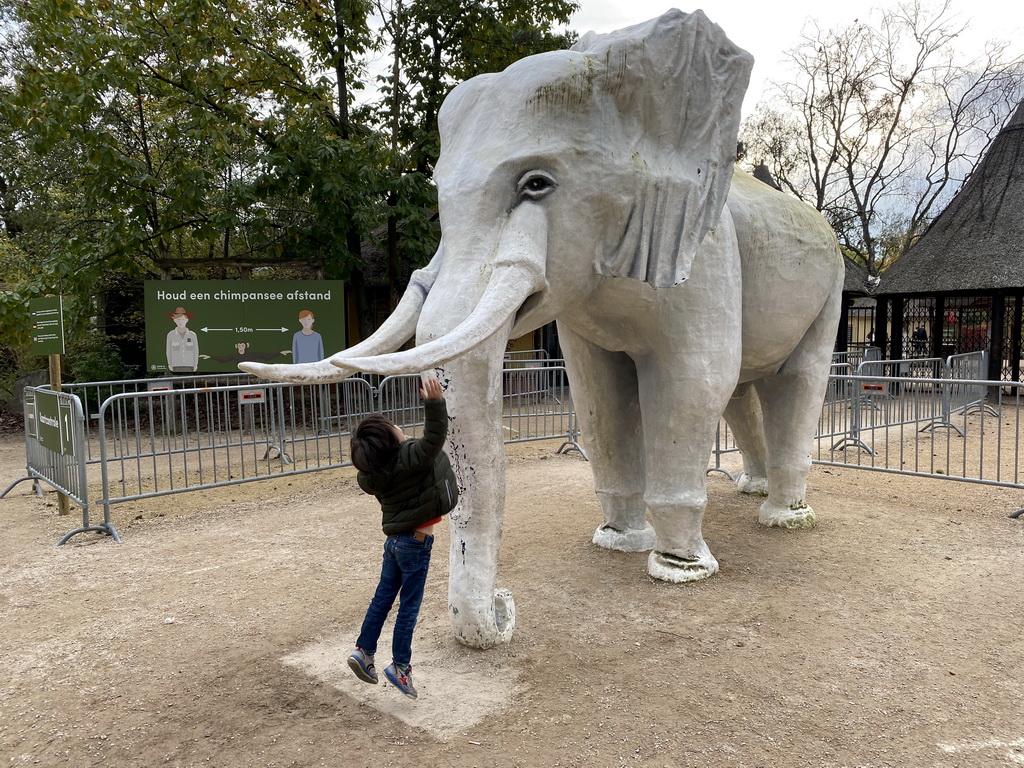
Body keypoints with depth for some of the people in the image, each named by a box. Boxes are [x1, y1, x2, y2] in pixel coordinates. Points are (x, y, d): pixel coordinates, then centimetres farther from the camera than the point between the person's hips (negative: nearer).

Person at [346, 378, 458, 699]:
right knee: (409, 605, 5)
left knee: (383, 598, 19)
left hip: (395, 539, 7)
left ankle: (364, 651, 27)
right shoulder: (409, 458, -24)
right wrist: (434, 403, -42)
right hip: (415, 543, -7)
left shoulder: (374, 472, -3)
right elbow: (434, 438, -36)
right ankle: (400, 666, 16)